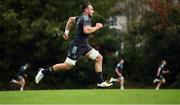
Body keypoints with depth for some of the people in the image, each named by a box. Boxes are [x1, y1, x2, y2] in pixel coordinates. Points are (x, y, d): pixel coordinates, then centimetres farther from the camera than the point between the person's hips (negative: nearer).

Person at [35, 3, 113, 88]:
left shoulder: (81, 18, 16)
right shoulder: (86, 18, -14)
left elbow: (71, 19, 32)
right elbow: (86, 30, -31)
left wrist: (66, 31, 32)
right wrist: (96, 27, -16)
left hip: (84, 45, 10)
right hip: (77, 45, -10)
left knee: (99, 58, 1)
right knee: (67, 66, -7)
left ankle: (100, 82, 0)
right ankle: (44, 72, 5)